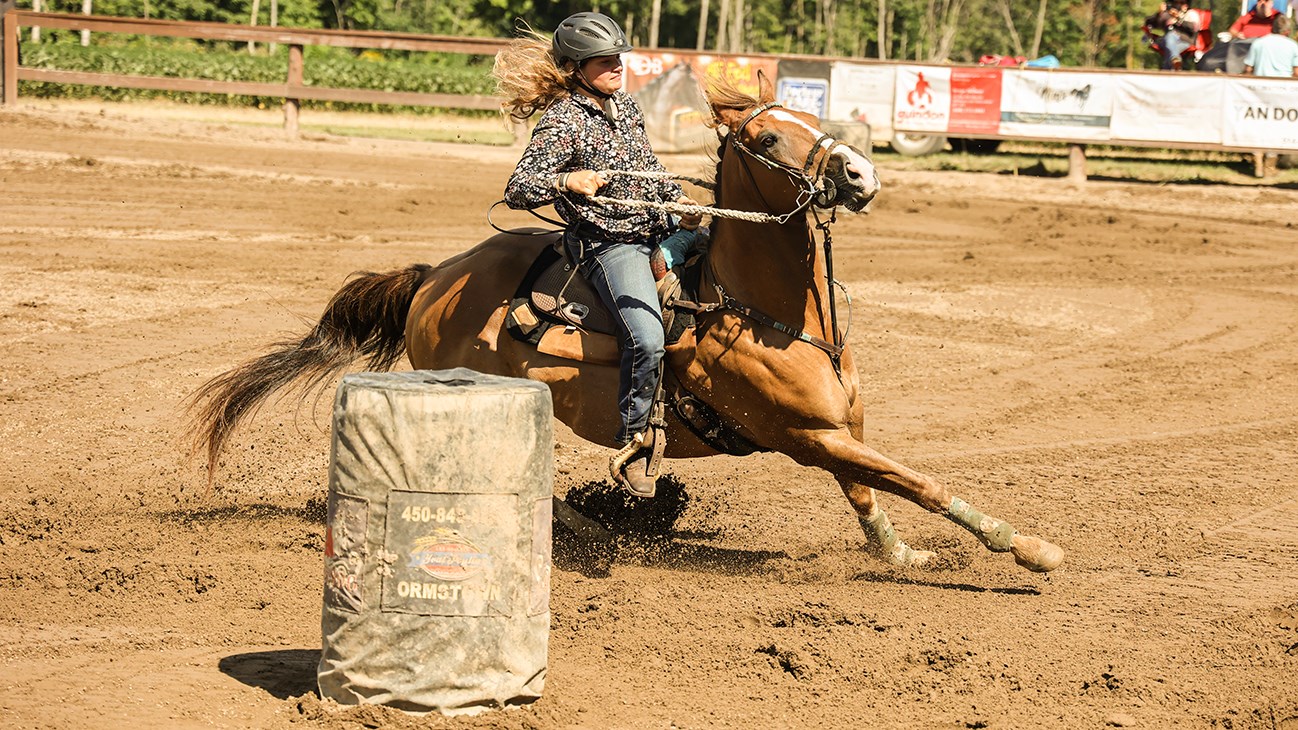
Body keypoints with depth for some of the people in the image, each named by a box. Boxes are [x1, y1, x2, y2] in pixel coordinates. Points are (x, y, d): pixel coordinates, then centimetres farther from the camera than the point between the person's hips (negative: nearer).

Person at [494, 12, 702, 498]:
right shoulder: (562, 122, -12)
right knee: (646, 339, -28)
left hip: (658, 232, 9)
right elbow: (517, 191, -19)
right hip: (608, 244, -9)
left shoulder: (624, 104, 12)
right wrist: (568, 182, -35)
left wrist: (679, 202, 11)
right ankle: (633, 444, -11)